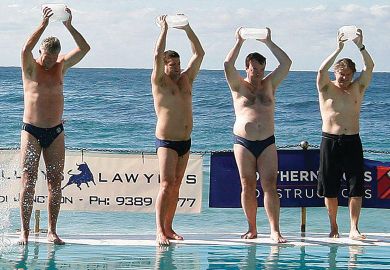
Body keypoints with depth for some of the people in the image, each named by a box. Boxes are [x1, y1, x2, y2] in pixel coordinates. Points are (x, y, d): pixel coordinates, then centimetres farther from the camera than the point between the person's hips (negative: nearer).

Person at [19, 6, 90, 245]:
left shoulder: (61, 67, 7)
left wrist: (69, 26, -14)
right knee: (28, 182, -5)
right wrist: (43, 25, -28)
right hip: (31, 131, -3)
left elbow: (84, 48, -3)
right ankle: (25, 230, -1)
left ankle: (52, 230, 7)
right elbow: (26, 49, -24)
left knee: (55, 183, 2)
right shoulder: (30, 67, -2)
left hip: (55, 132, 3)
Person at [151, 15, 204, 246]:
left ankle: (168, 228, 12)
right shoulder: (160, 82, -3)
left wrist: (187, 29, 5)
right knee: (167, 184, -15)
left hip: (185, 142, 6)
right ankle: (160, 231, -19)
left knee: (176, 186, 7)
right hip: (166, 141, -6)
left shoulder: (186, 80, 13)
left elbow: (199, 54, 11)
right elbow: (158, 56, -17)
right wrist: (164, 29, -11)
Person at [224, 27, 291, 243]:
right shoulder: (239, 86, 6)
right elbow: (228, 65, -10)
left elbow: (286, 63, 2)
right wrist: (239, 42, -5)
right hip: (243, 142, -1)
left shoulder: (269, 85, 11)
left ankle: (275, 231, -12)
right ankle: (252, 229, 9)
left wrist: (268, 42, 3)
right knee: (248, 186, 1)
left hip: (267, 143, 1)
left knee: (270, 186, -8)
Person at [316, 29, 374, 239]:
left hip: (352, 142, 1)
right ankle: (333, 227, 14)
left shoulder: (358, 88, 9)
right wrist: (338, 49, -20)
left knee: (356, 188, -7)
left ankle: (354, 228, -6)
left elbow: (369, 67, -4)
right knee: (330, 189, 2)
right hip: (330, 141, -1)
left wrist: (360, 46, -15)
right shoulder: (327, 88, 3)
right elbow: (322, 70, -16)